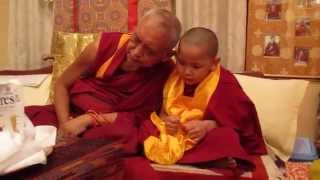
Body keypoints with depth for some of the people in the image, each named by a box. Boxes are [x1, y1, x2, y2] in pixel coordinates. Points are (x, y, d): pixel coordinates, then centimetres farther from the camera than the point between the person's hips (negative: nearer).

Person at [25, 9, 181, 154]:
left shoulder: (164, 72, -15)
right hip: (71, 114, 1)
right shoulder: (106, 46, -11)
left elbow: (138, 117, -12)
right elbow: (62, 84, -1)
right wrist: (64, 123, -17)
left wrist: (89, 119, -21)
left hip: (110, 129, 0)